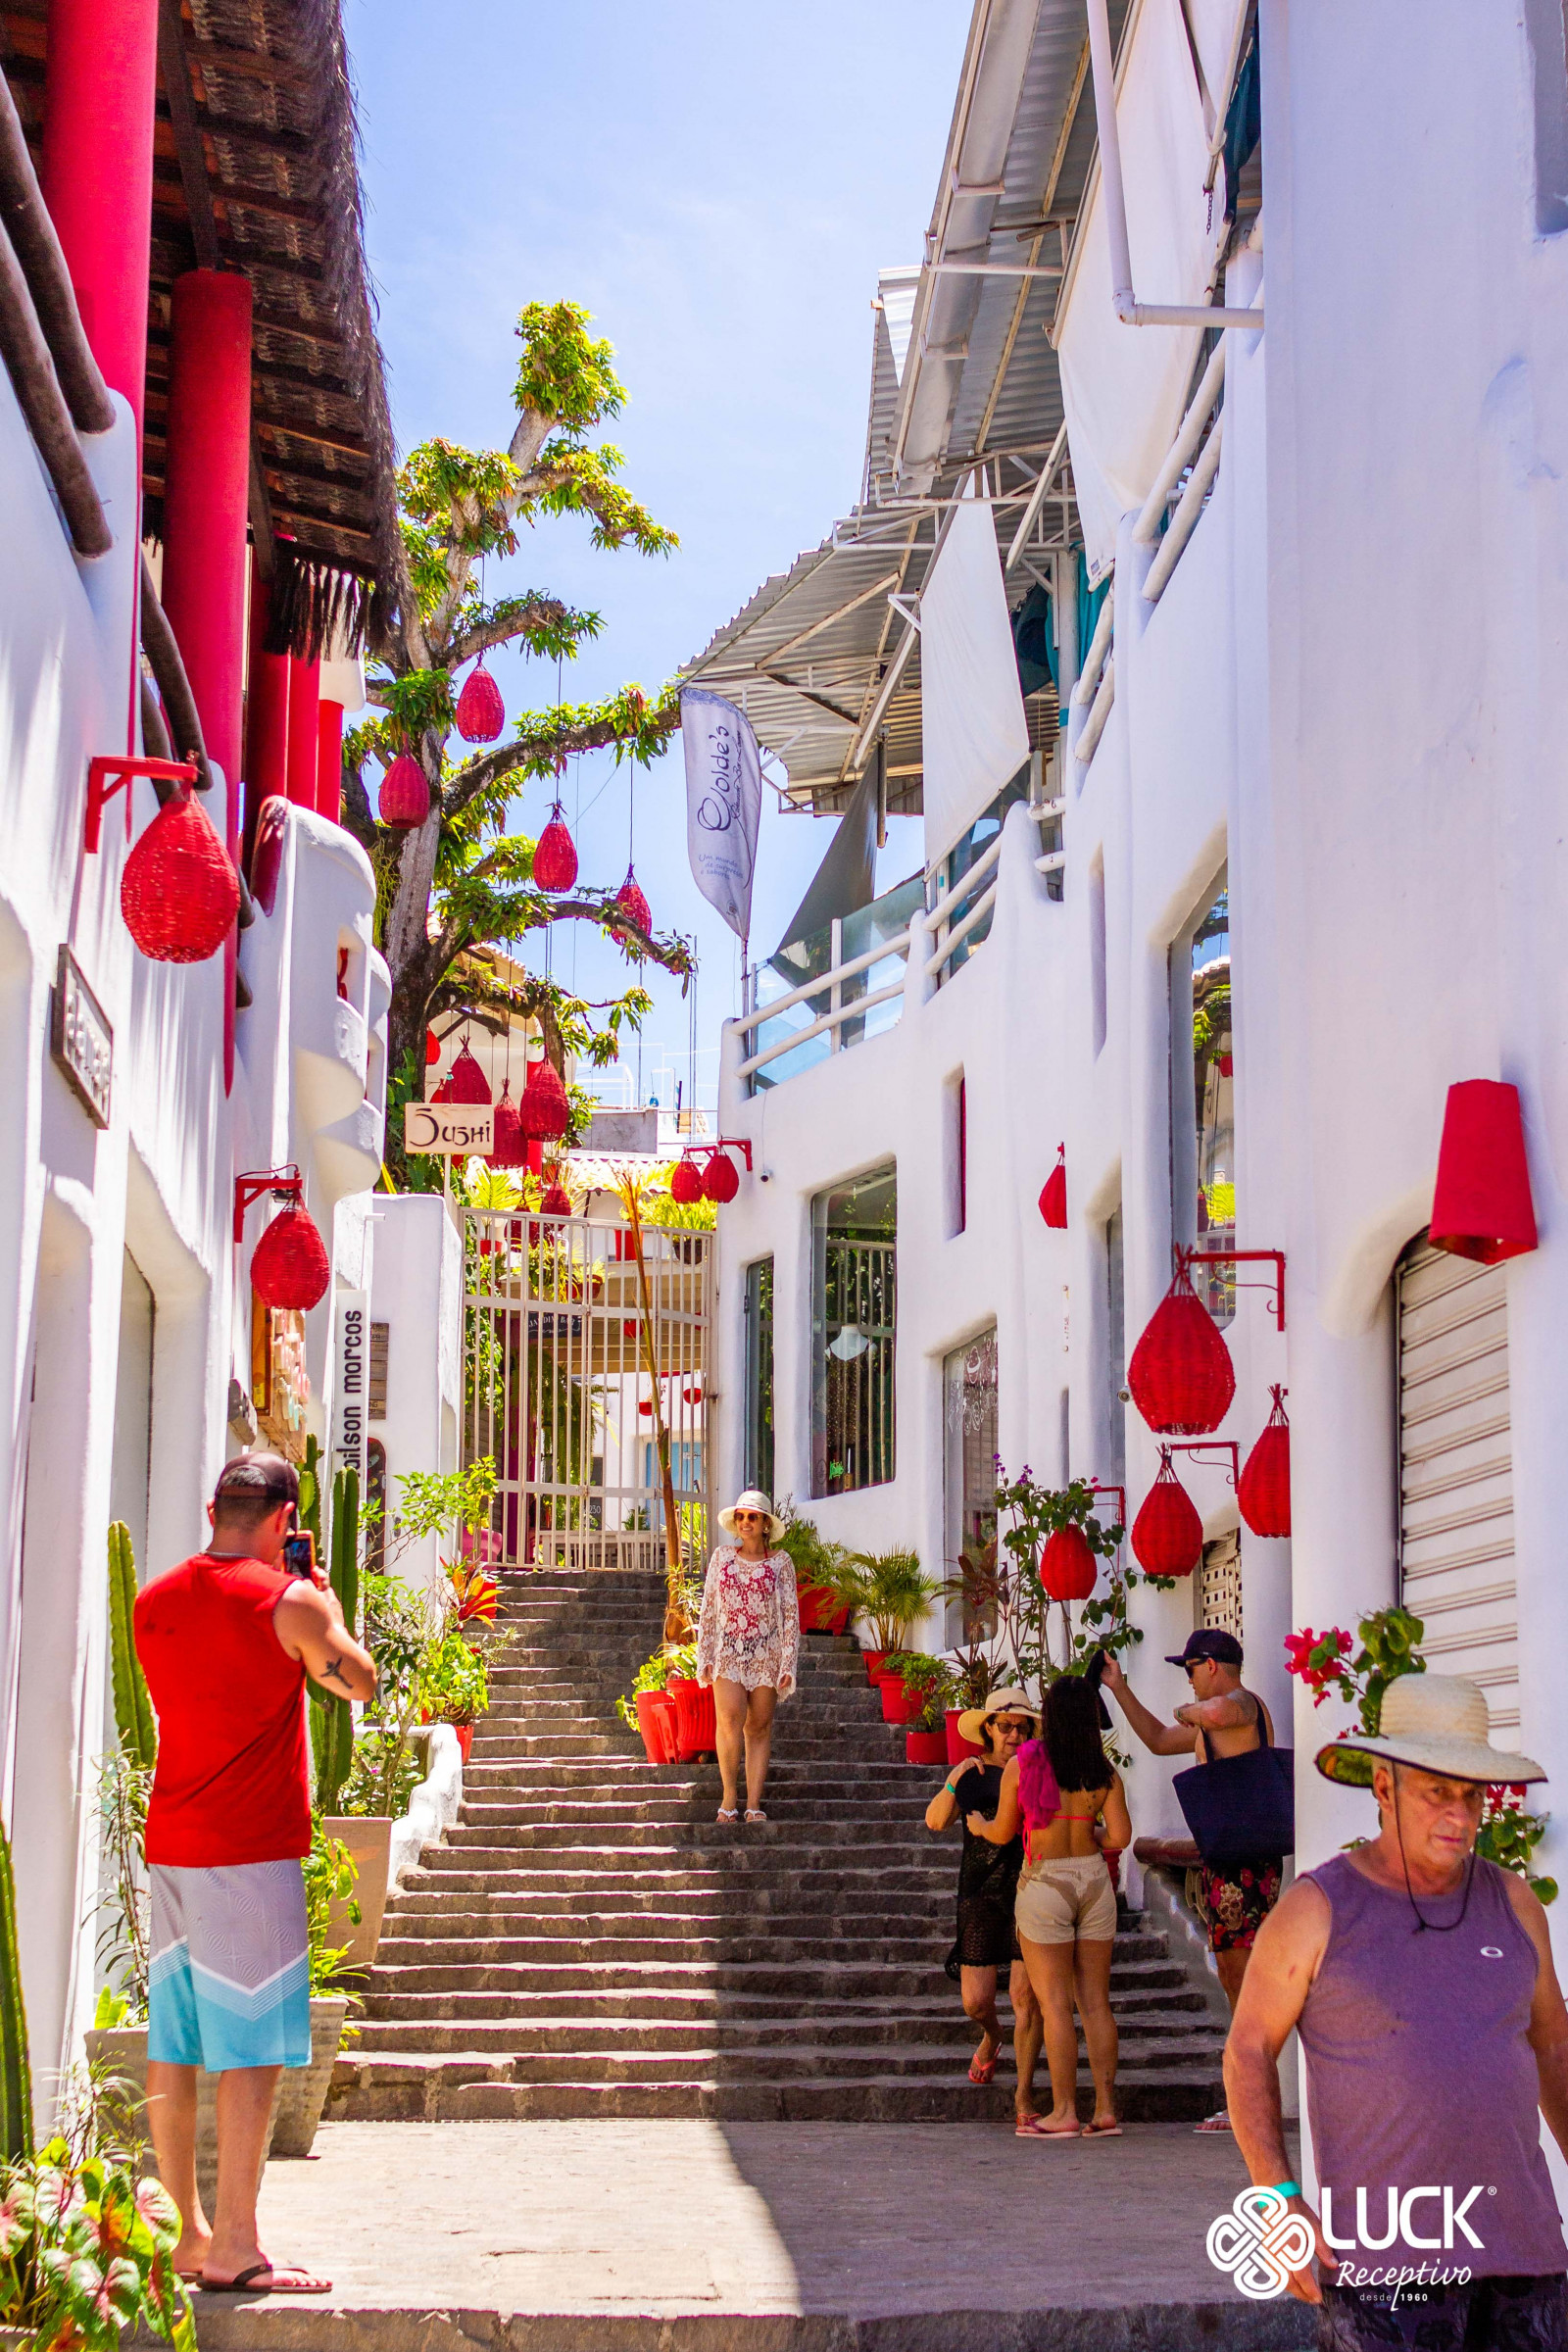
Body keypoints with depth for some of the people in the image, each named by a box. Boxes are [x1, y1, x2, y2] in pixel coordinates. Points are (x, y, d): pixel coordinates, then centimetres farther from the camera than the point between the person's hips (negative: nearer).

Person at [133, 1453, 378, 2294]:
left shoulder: (154, 1601, 8)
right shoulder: (289, 1603, -10)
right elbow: (360, 1682, 4)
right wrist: (322, 1605, 18)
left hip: (167, 1847, 7)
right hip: (251, 1853, -7)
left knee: (171, 2047, 10)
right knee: (251, 2050, -3)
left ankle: (187, 2235, 18)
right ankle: (234, 2249, -2)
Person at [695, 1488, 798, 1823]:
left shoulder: (780, 1562, 5)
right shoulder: (722, 1557, 10)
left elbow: (791, 1614, 4)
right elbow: (708, 1609, 12)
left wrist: (788, 1663, -3)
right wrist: (705, 1657, 6)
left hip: (766, 1653, 0)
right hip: (727, 1651, 0)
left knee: (759, 1727, 0)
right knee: (730, 1719, -18)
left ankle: (753, 1805, 3)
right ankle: (729, 1794, -4)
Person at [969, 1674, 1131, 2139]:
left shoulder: (1022, 1765, -8)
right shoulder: (1104, 1773, -1)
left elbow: (1002, 1833, 1)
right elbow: (1120, 1836, -6)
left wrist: (978, 1824, 24)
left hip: (1044, 1883, -3)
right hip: (1094, 1880, 3)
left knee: (1054, 2004, 0)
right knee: (1095, 2001, 8)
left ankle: (1064, 2113, 0)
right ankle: (1106, 2110, 8)